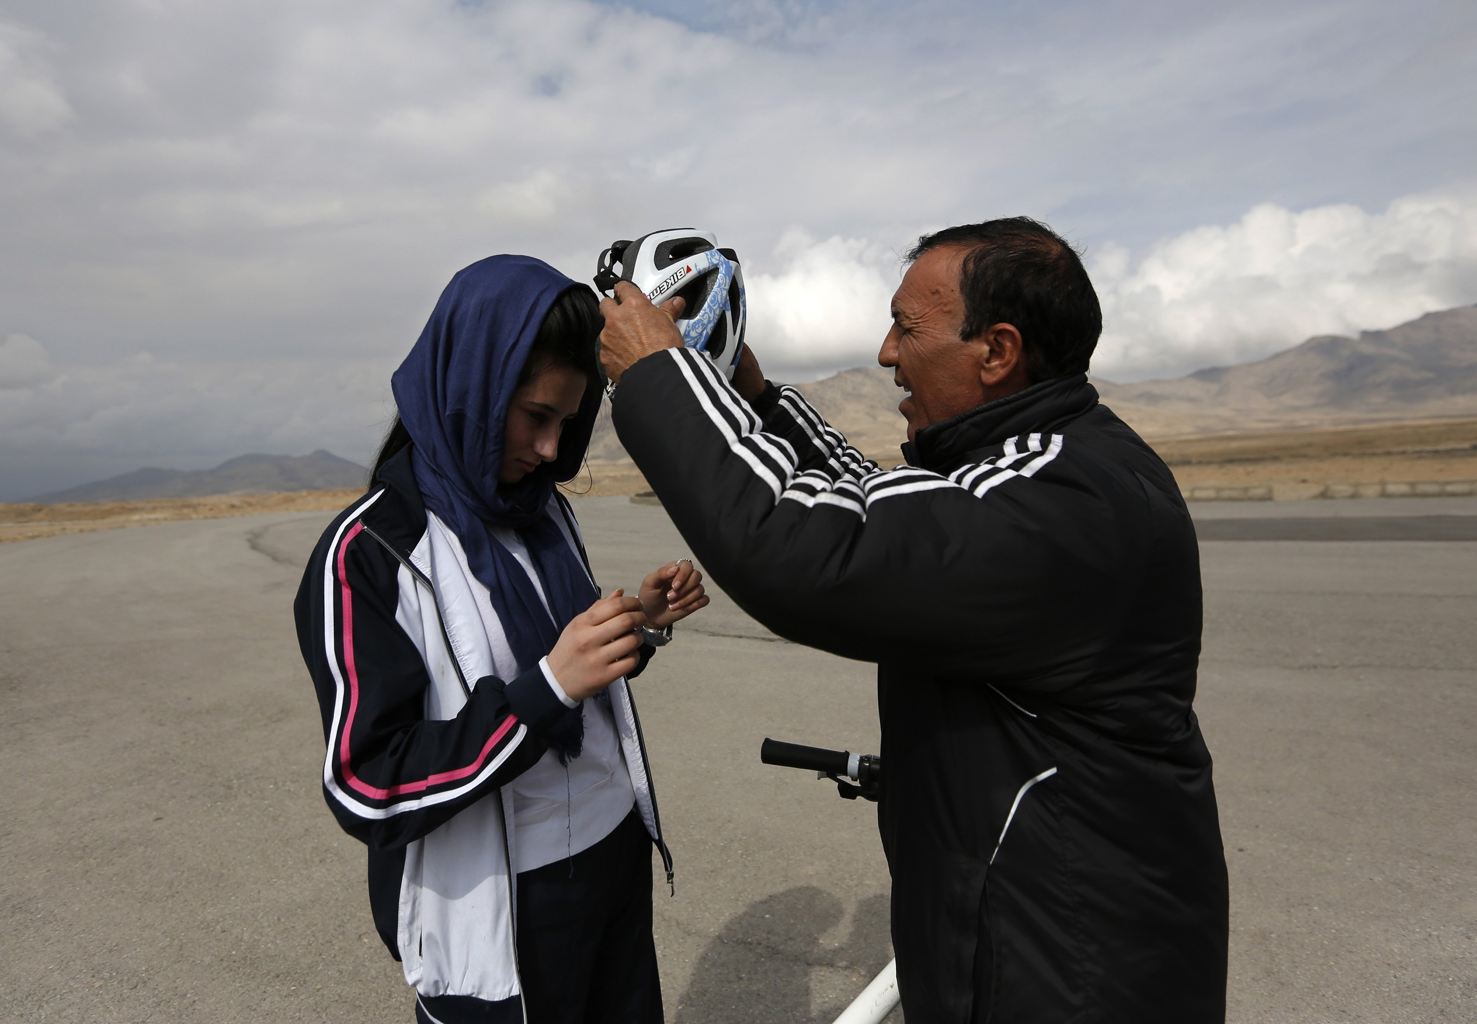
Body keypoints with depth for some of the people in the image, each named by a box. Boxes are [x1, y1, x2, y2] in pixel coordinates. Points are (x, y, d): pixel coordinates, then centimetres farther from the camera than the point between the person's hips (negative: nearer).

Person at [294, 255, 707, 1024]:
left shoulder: (542, 509, 2)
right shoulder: (369, 554, -17)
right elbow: (368, 790, -20)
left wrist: (640, 625, -7)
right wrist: (549, 688, -29)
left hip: (616, 853, 6)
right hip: (495, 912, -6)